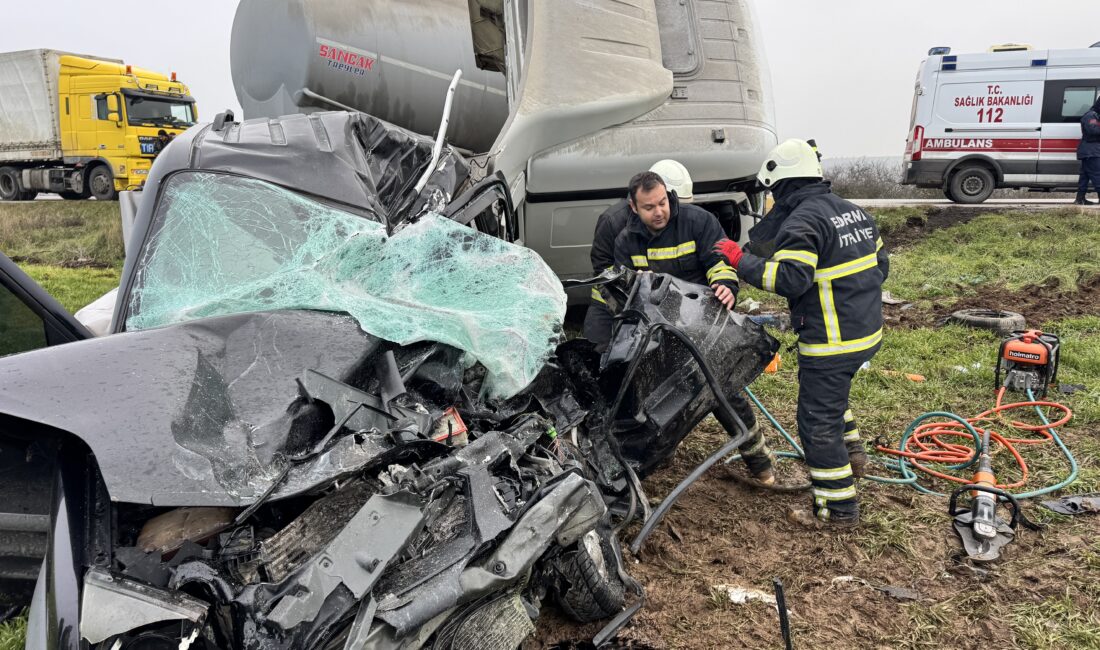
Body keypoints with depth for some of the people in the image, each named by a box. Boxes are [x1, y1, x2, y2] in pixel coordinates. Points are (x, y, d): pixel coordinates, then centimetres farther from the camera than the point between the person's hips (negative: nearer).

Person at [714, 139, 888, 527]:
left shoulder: (802, 222, -18)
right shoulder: (852, 211, 11)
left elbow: (789, 278, -29)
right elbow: (880, 264, 16)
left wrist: (741, 260, -19)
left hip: (832, 342, -10)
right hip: (867, 331, 10)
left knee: (818, 421, 2)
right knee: (832, 395, 32)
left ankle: (839, 507, 11)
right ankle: (852, 454, 45)